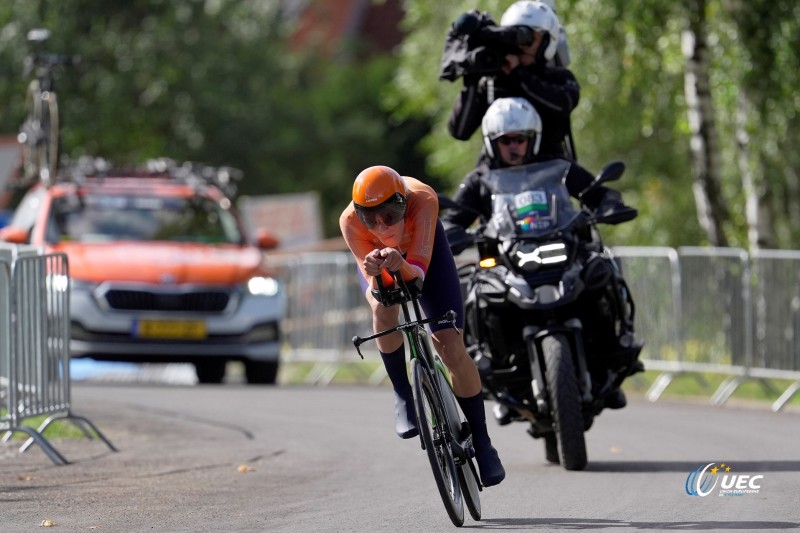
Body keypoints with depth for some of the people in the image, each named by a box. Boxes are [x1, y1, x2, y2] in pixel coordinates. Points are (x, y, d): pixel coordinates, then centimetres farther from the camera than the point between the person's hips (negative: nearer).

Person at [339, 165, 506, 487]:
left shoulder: (423, 200, -41)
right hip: (379, 257, 0)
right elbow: (375, 287, -37)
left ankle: (482, 443, 6)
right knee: (384, 307, -35)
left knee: (452, 348, -9)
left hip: (423, 250, 0)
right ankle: (402, 396, -12)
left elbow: (418, 273, -45)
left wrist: (401, 264, -67)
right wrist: (376, 271, -60)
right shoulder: (351, 222, -37)